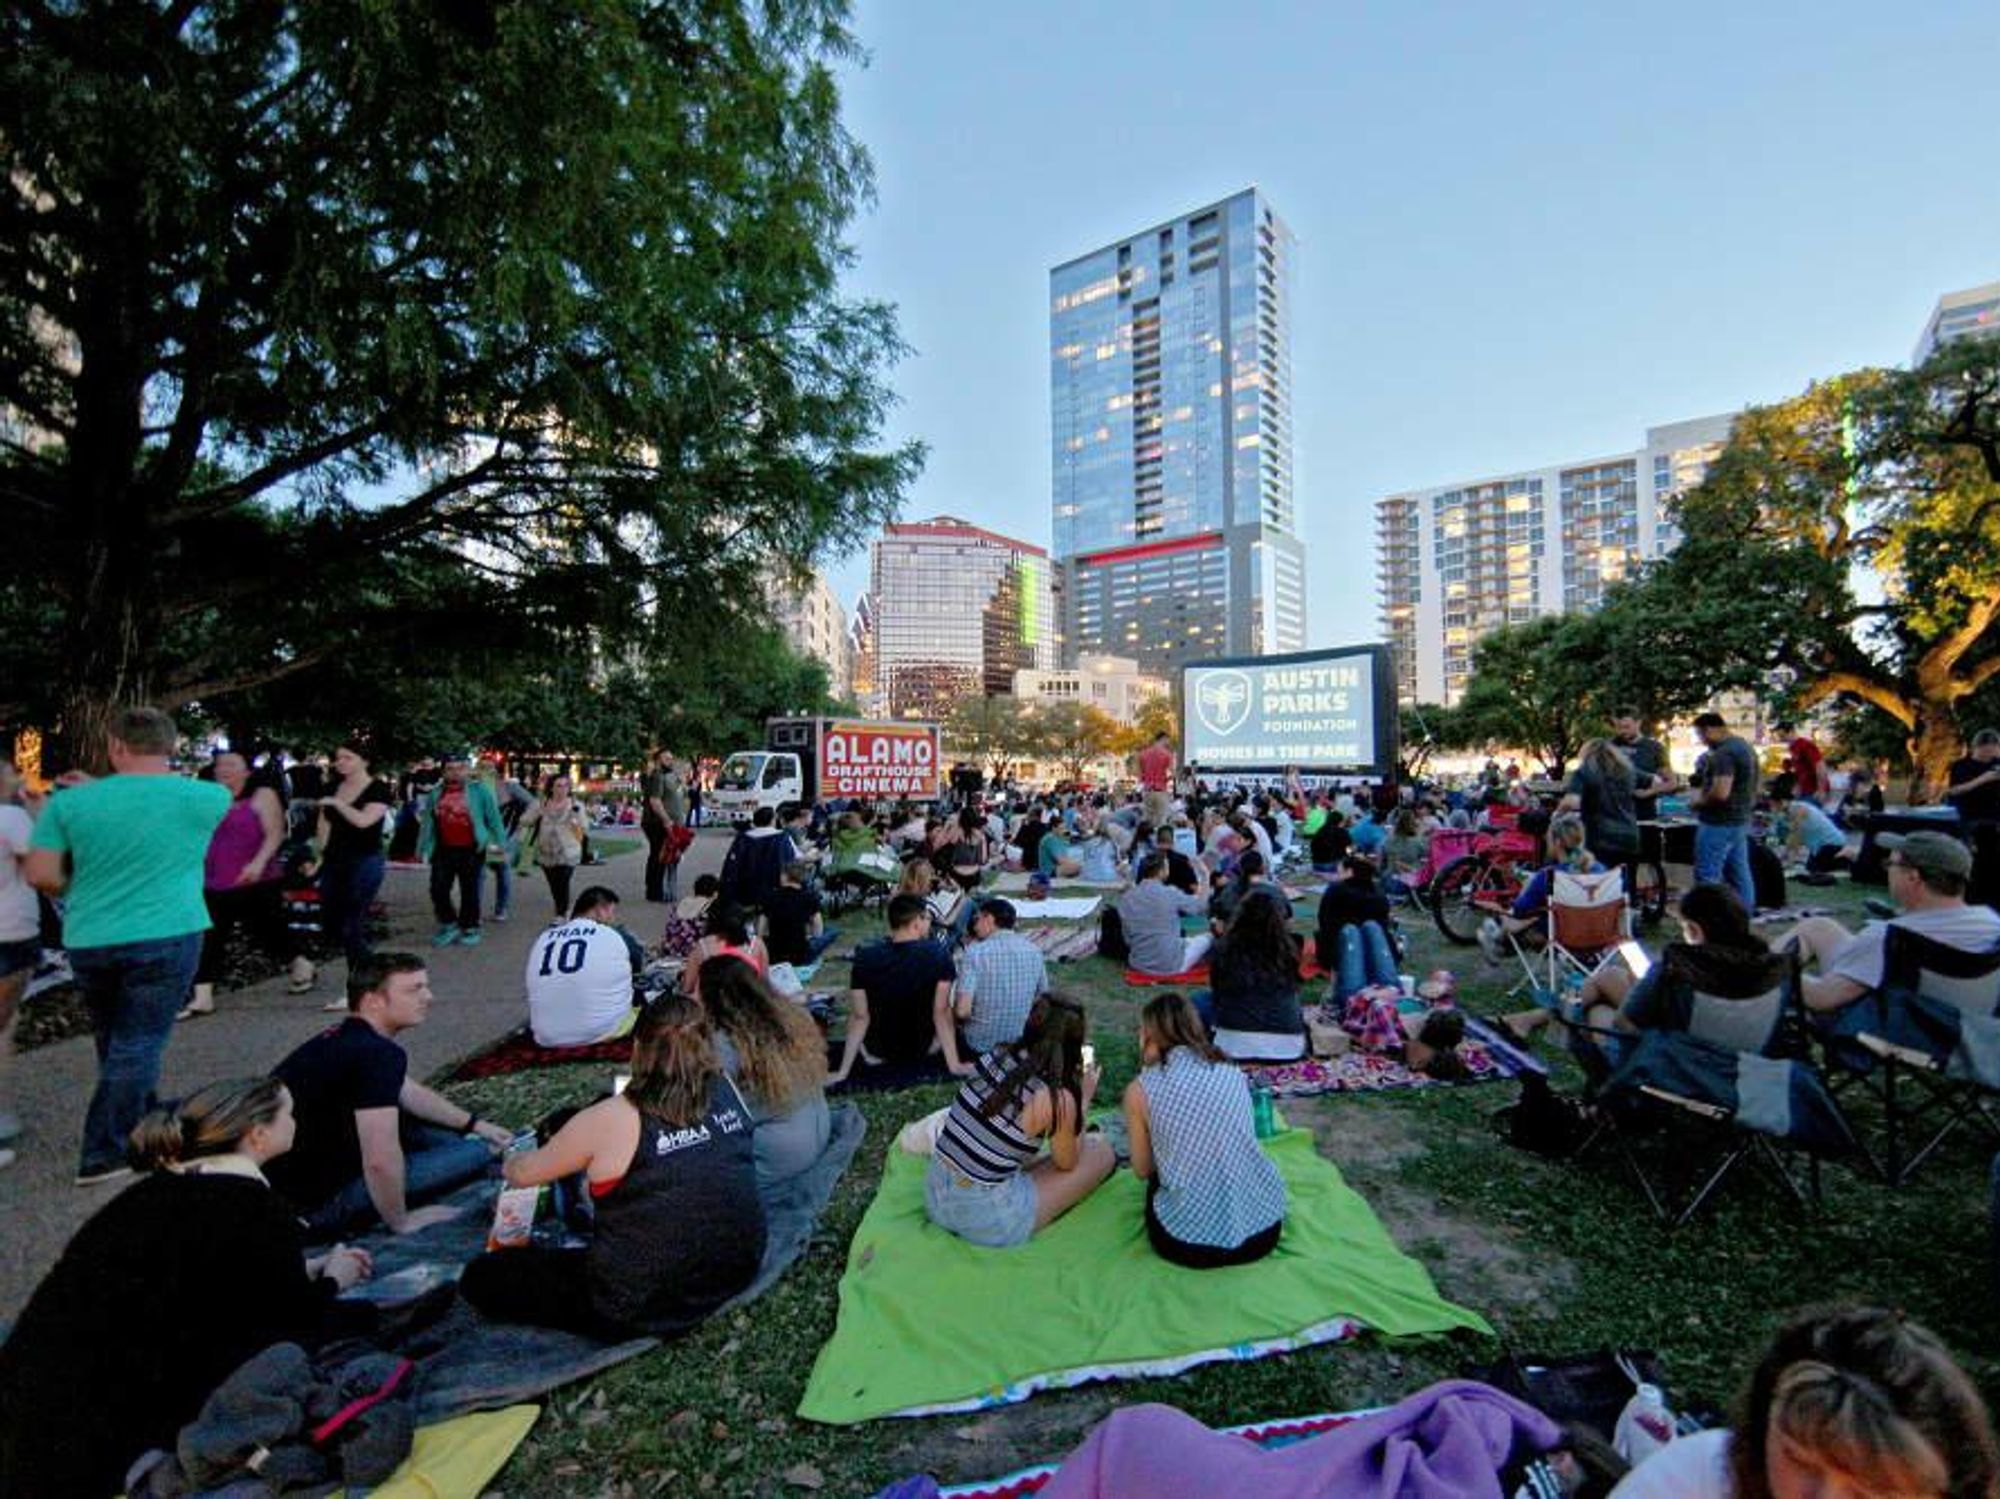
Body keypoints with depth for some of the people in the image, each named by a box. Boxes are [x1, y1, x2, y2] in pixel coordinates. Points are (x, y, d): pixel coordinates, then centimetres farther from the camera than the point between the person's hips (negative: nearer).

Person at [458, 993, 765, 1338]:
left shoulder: (608, 1121, -17)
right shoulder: (727, 1091, -6)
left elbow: (522, 1174, 2)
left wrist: (512, 1162, 25)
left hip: (646, 1309, -6)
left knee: (480, 1277, 8)